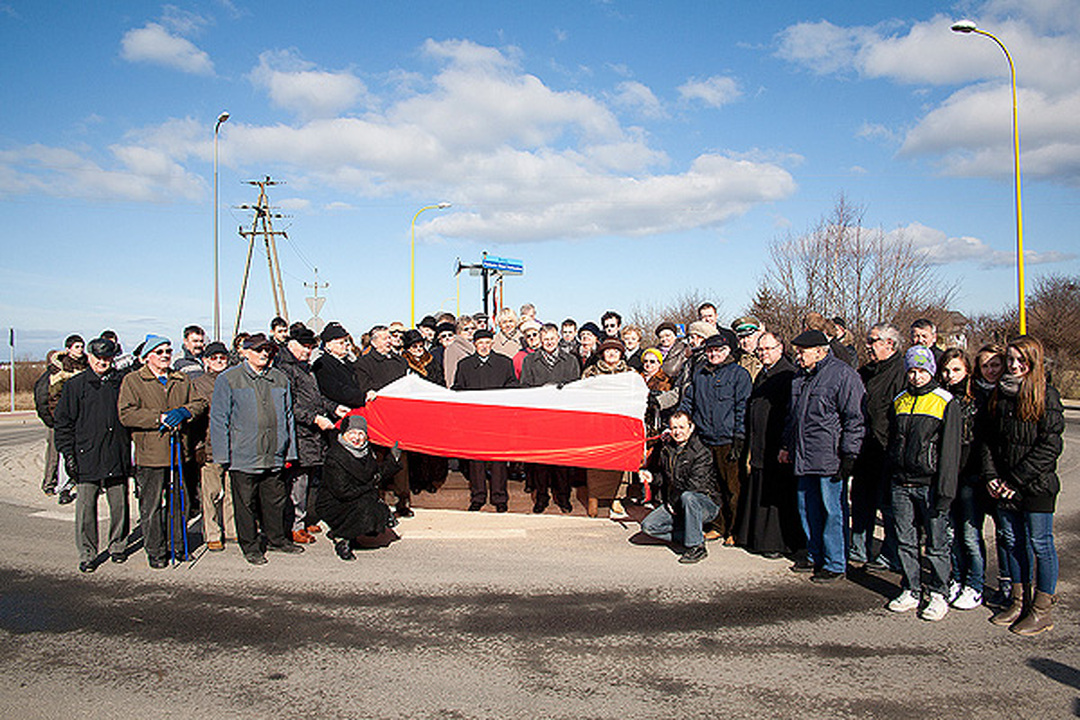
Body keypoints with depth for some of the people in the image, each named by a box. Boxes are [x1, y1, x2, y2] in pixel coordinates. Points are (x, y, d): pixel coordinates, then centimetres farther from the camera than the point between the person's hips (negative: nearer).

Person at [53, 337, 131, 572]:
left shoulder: (120, 383, 9)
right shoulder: (75, 385, 4)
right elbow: (63, 423, 4)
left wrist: (130, 452, 10)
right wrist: (68, 454, -4)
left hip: (118, 456, 2)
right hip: (87, 457, -2)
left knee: (119, 504, 7)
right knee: (86, 507, -1)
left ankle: (118, 545, 23)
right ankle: (87, 553, 9)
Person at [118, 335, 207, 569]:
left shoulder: (182, 380, 15)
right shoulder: (132, 381, 1)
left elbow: (199, 403, 10)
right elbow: (126, 415, -9)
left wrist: (183, 412, -10)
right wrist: (159, 418, -16)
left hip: (179, 452, 4)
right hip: (150, 455, -4)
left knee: (181, 503, 10)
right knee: (151, 506, 2)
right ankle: (155, 551, 15)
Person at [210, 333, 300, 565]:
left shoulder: (280, 379, 10)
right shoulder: (228, 380, -1)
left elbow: (288, 416, 16)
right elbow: (218, 419, -2)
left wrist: (290, 450, 12)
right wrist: (223, 455, -7)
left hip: (275, 457, 4)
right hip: (243, 457, -4)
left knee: (276, 500, 12)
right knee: (245, 503, 5)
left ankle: (277, 539, 29)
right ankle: (250, 546, 18)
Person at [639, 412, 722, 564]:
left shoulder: (701, 451, -15)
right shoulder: (666, 448, 7)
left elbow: (695, 484, -24)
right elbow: (663, 475, 23)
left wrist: (673, 500, -16)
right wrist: (652, 478, 1)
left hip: (707, 503, -6)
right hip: (674, 505, 6)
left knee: (687, 497, -39)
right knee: (648, 526, -10)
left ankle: (697, 546, -24)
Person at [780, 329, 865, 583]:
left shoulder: (843, 375, -10)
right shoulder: (801, 376, 15)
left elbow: (854, 419, -12)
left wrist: (848, 455, -15)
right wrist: (786, 445, 24)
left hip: (829, 458, -8)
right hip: (803, 457, 8)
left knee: (833, 510, -1)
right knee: (807, 509, 14)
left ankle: (835, 564, 9)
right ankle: (815, 556, 27)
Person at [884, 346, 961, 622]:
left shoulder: (946, 403, -4)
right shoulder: (899, 402, 11)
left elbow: (950, 451, -8)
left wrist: (944, 491, -13)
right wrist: (890, 480, 12)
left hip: (929, 484, -5)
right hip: (901, 484, 5)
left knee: (936, 544, 3)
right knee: (905, 541, 10)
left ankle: (938, 594, 16)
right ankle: (910, 591, 21)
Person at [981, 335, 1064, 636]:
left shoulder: (1046, 396, -9)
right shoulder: (1000, 394, 8)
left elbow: (1049, 447, -13)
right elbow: (989, 439, 11)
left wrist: (1016, 480, -14)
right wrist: (991, 475, -1)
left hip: (1036, 485, -5)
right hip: (1005, 487, 6)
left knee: (1040, 544, 3)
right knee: (1014, 542, 13)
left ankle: (1043, 611, 13)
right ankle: (1019, 602, 25)